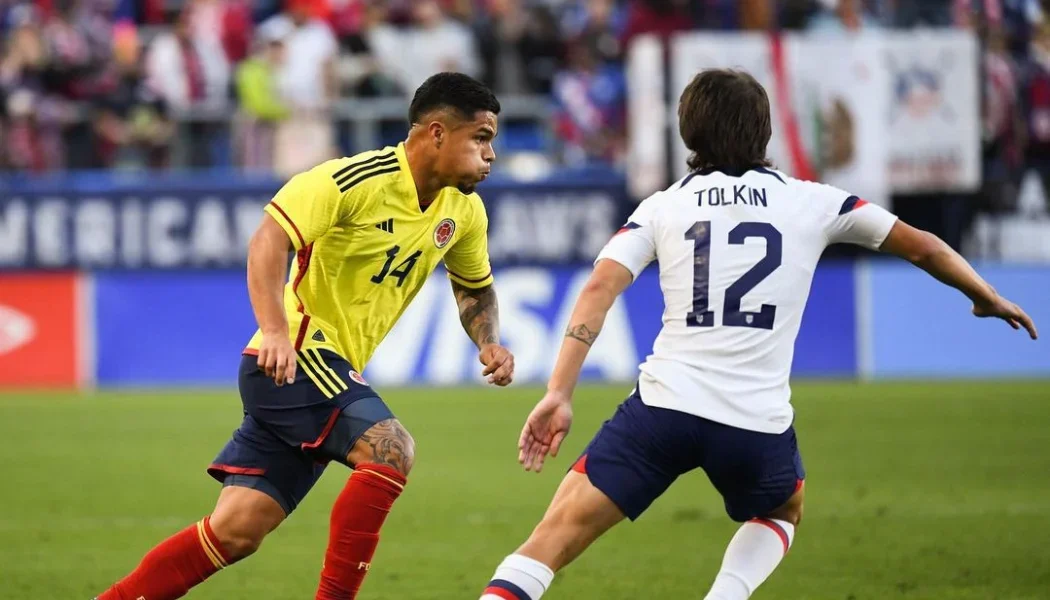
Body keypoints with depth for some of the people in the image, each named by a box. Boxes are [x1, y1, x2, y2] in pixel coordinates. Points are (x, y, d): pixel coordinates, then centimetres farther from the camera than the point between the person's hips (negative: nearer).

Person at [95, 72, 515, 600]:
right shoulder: (357, 180, -17)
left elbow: (475, 287, 24)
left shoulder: (464, 211, 7)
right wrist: (275, 331, -36)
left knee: (238, 532, 1)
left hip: (334, 370, 8)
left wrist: (488, 342, 4)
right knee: (390, 448, -27)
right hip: (290, 359, -8)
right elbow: (269, 239, -23)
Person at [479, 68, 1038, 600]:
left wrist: (559, 393, -6)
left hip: (664, 402, -1)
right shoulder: (811, 202, 11)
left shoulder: (663, 206, 11)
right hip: (757, 421, 1)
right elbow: (921, 247, 17)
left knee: (551, 540, 0)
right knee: (783, 511, 33)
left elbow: (600, 287, -2)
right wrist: (987, 298, 34)